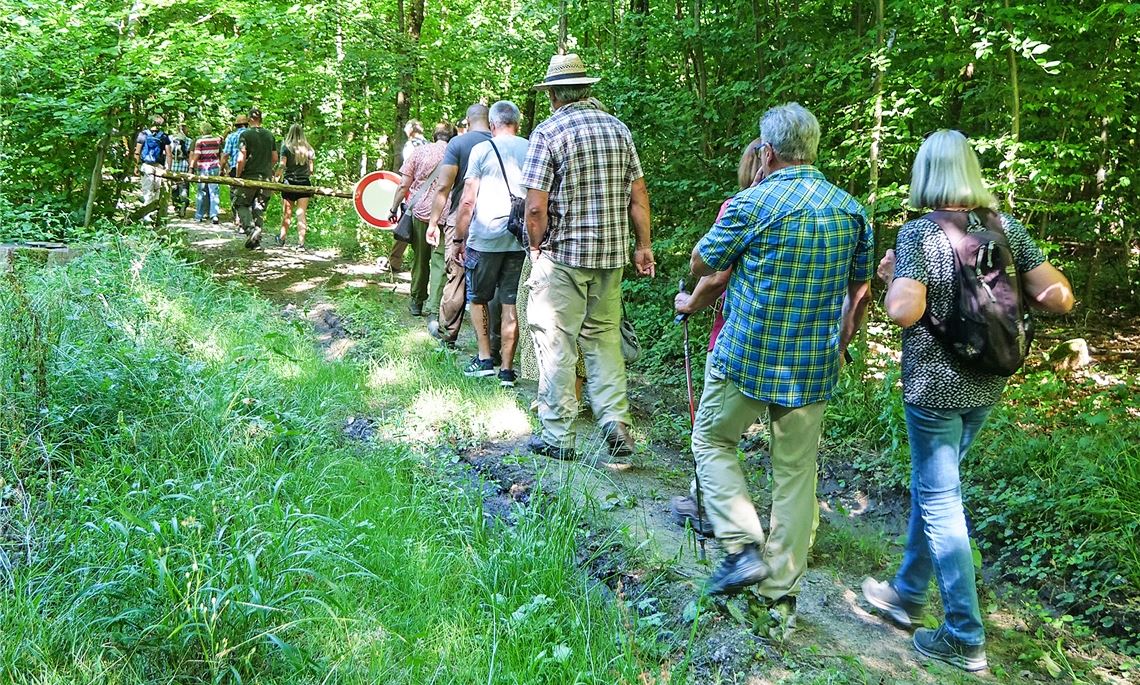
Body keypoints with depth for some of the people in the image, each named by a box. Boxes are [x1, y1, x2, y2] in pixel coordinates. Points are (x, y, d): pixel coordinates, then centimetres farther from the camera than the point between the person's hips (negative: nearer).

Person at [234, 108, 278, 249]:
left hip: (249, 176, -4)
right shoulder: (270, 135, 8)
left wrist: (238, 175, -4)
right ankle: (256, 240, 8)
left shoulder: (245, 134, -7)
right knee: (259, 208, 9)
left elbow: (241, 158, -13)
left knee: (241, 204, 9)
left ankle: (250, 228, -15)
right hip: (265, 177, 4)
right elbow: (275, 158, 11)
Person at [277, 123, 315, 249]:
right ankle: (301, 242, -6)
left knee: (287, 213, 11)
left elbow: (282, 165, -10)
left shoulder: (286, 146, -3)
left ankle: (282, 238, 27)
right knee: (302, 213, -1)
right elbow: (311, 168, 6)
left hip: (289, 182, -1)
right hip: (305, 183, 1)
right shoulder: (308, 148, 5)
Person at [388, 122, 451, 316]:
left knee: (420, 259, 13)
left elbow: (404, 185, 2)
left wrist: (394, 209, 11)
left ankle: (417, 303, 23)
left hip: (420, 213, 1)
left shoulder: (419, 151, 3)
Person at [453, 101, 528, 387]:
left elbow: (468, 200, -5)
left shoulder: (482, 149, -2)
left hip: (486, 237, -3)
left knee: (477, 298, 16)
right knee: (511, 304, 6)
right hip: (521, 238, 3)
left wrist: (459, 239, 3)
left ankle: (485, 358, 14)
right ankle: (507, 369, 9)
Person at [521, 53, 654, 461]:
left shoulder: (548, 132, -8)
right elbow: (638, 194, 7)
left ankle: (558, 437, 9)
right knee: (604, 336, 16)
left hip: (562, 253, -5)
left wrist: (537, 248, 2)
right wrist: (643, 246, 14)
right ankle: (615, 420, 6)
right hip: (611, 255, 5)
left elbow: (536, 206, -13)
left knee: (556, 343, 3)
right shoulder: (618, 128, 7)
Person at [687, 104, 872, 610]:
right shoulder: (851, 209, 5)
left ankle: (744, 548, 1)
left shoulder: (753, 203, -12)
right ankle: (781, 594, 18)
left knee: (712, 441, 16)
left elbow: (701, 265, 0)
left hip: (747, 357, -4)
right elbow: (860, 291, 14)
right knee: (796, 472, 11)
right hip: (814, 368, 5)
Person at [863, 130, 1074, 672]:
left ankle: (965, 638, 9)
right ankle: (909, 593, 37)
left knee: (939, 501, 3)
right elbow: (1059, 297, -2)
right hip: (986, 385, 6)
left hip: (933, 386, -6)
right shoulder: (1007, 228, 0)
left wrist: (890, 278, -6)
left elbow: (904, 312, -25)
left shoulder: (919, 234, -15)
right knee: (930, 486, 21)